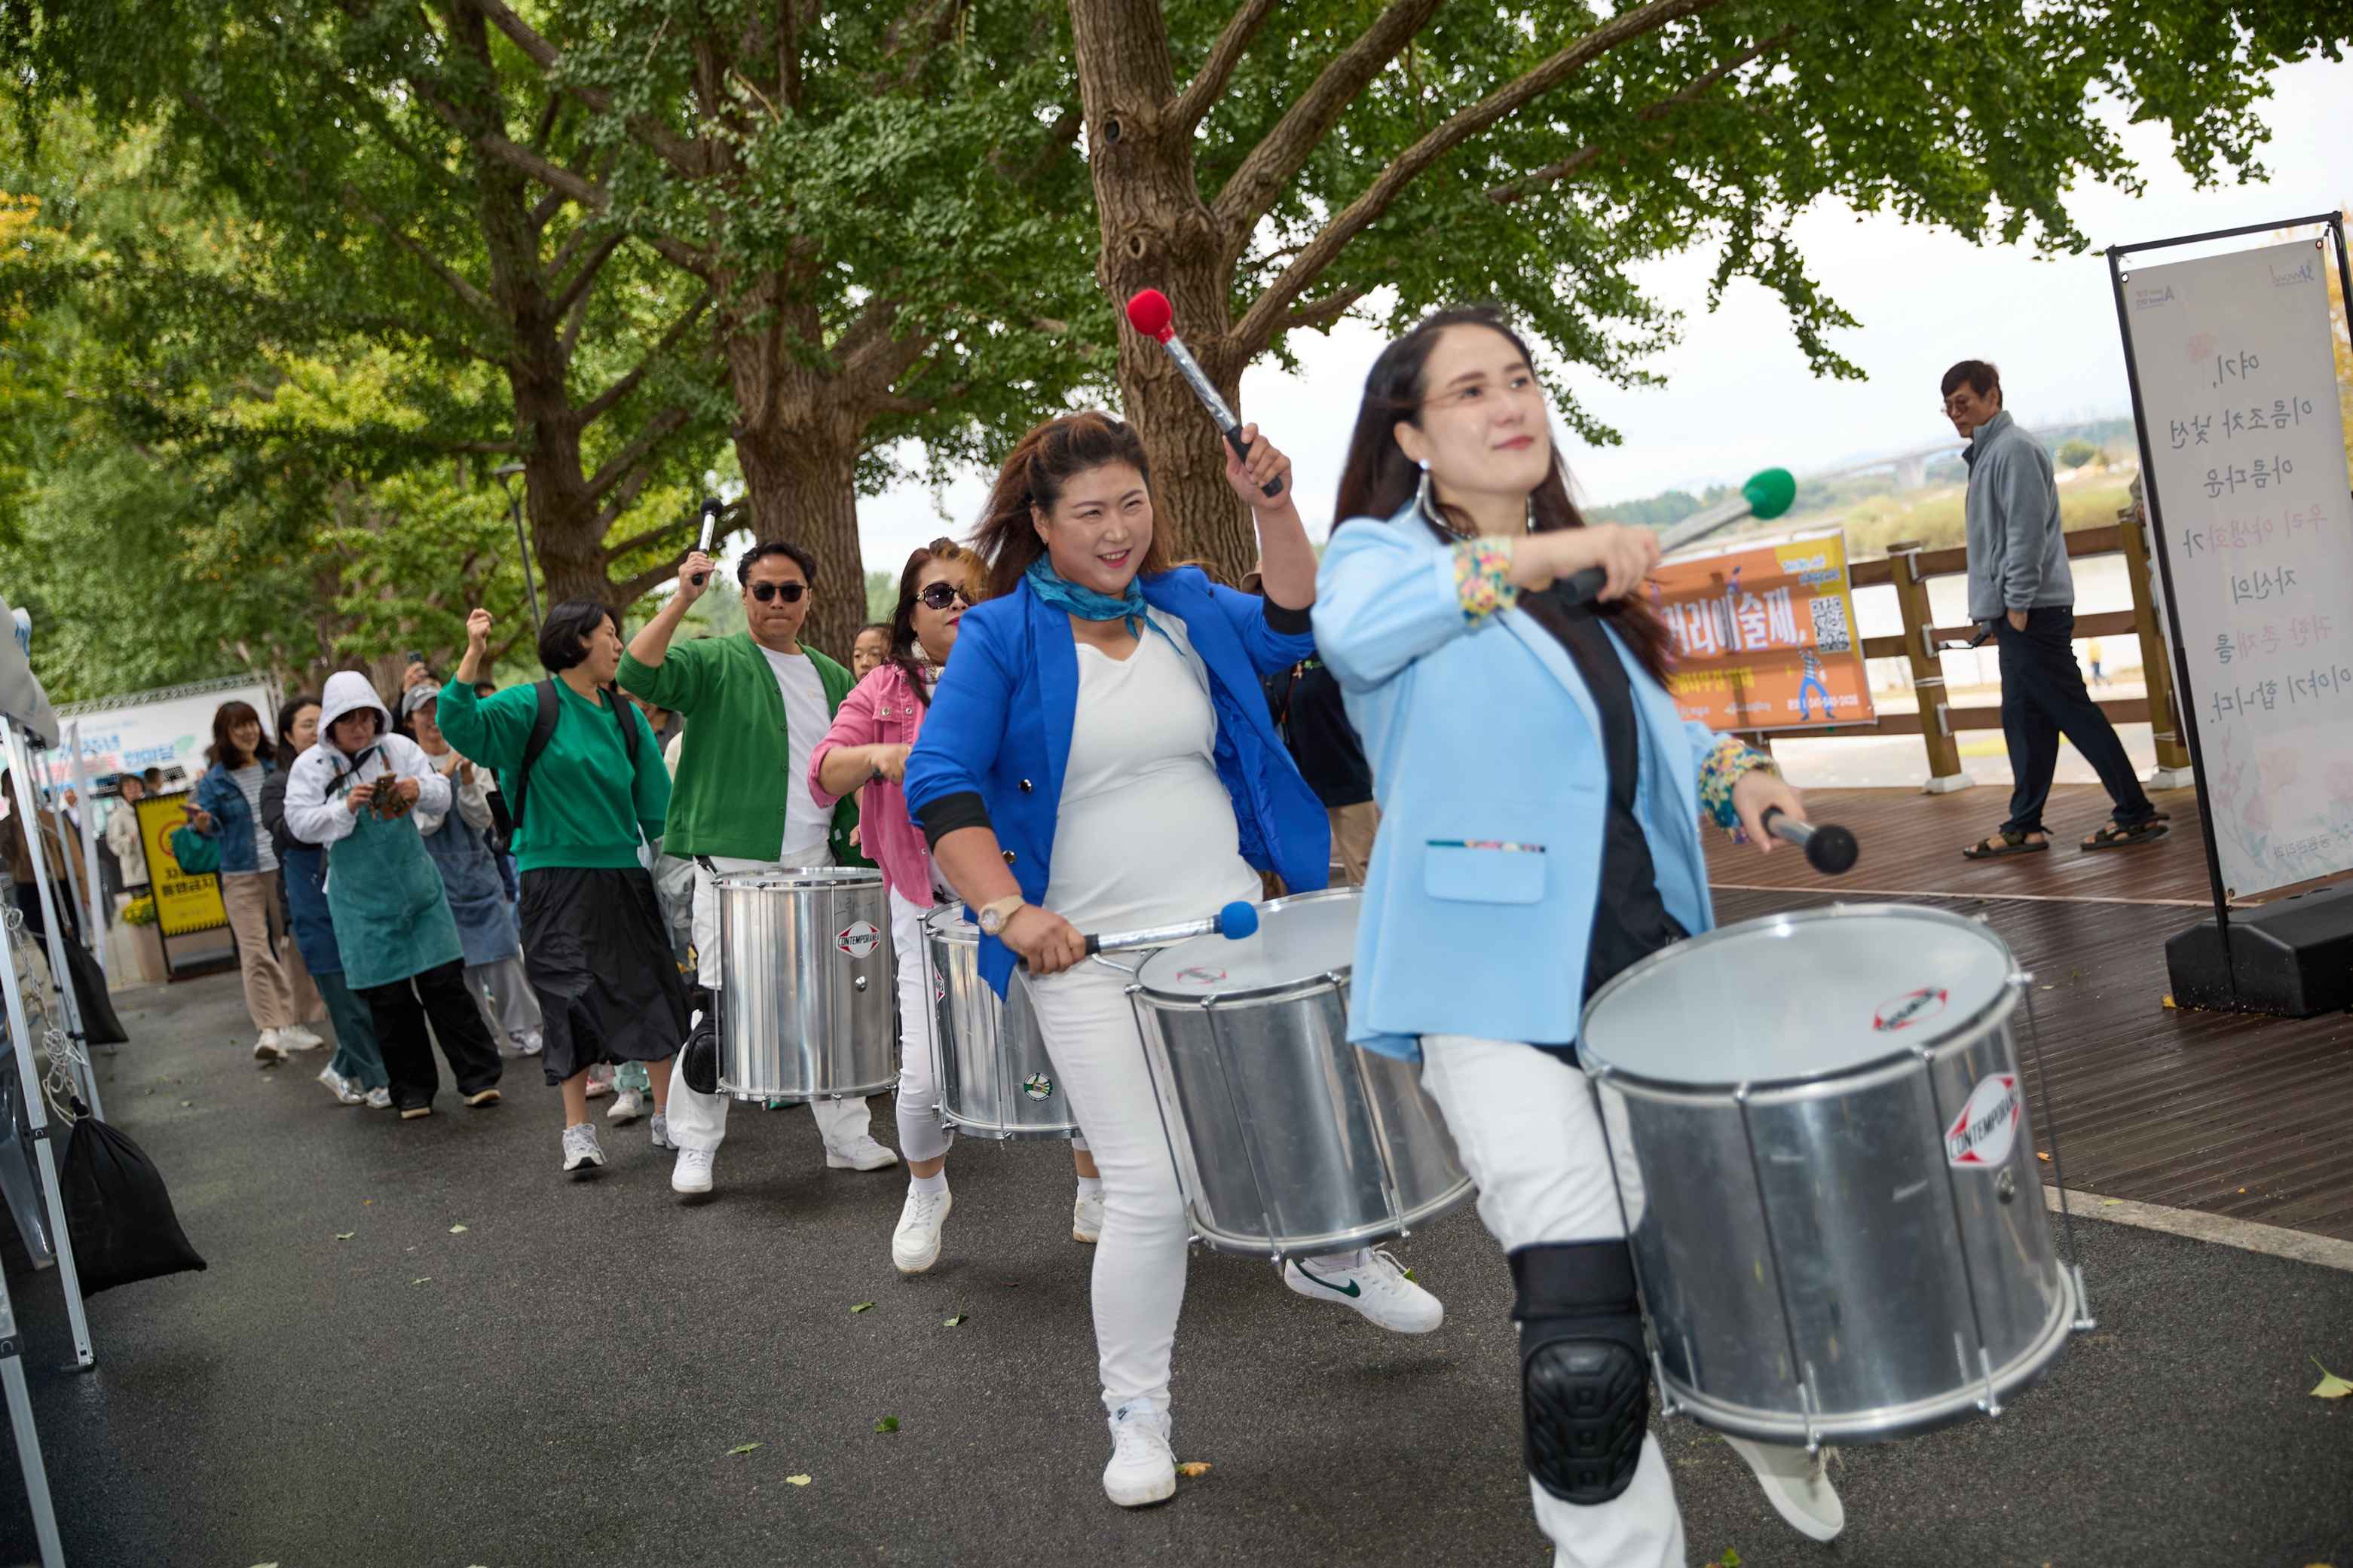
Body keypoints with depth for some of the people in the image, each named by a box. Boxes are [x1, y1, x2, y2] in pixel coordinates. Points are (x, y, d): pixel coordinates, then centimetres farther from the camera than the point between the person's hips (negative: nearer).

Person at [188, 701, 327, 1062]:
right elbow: (212, 826, -8)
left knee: (293, 946, 8)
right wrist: (203, 824, -29)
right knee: (256, 953, -9)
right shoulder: (214, 781, -1)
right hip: (242, 877, -3)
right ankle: (269, 1030, -11)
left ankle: (296, 1024, 19)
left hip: (284, 869, 3)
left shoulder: (275, 768, 7)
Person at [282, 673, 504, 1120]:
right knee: (387, 996, 3)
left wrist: (419, 789, -21)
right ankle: (413, 1090, 14)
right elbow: (300, 824, -7)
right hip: (361, 898, 0)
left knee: (444, 982, -1)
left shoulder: (397, 748, 1)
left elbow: (443, 794, 1)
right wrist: (346, 806, -23)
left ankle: (479, 1076, 5)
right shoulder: (311, 765, -1)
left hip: (416, 885, 1)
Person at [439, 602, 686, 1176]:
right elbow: (461, 725, -20)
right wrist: (474, 654, -29)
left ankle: (668, 1116, 20)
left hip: (623, 876, 5)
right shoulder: (533, 705, -5)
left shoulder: (625, 714, 9)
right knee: (574, 1003, -2)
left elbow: (655, 800, 13)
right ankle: (578, 1133, 9)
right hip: (559, 878, -4)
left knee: (653, 990, 6)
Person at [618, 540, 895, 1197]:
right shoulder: (716, 662, 0)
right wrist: (682, 600, -26)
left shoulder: (833, 680, 15)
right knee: (719, 1006, -4)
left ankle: (846, 1135, 19)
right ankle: (695, 1148, 6)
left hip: (814, 867, 5)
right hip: (733, 865, -5)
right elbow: (638, 674, -19)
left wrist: (853, 844, 13)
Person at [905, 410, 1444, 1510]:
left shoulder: (1185, 607, 7)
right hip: (1094, 963, -5)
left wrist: (1274, 510, -4)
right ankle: (1135, 1411, 12)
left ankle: (1327, 1258, 45)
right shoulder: (1001, 635, -7)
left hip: (1232, 928, 5)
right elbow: (940, 784, -12)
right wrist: (1009, 910, -25)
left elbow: (1288, 631, 11)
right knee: (1152, 1187, -8)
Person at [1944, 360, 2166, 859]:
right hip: (2013, 612, 10)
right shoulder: (1984, 454, 20)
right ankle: (2024, 827, 12)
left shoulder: (2014, 448, -10)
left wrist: (2018, 603, -20)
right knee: (2023, 719, 9)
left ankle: (2137, 813, -1)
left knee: (2071, 710, -7)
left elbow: (2026, 531, -18)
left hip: (2031, 611, -10)